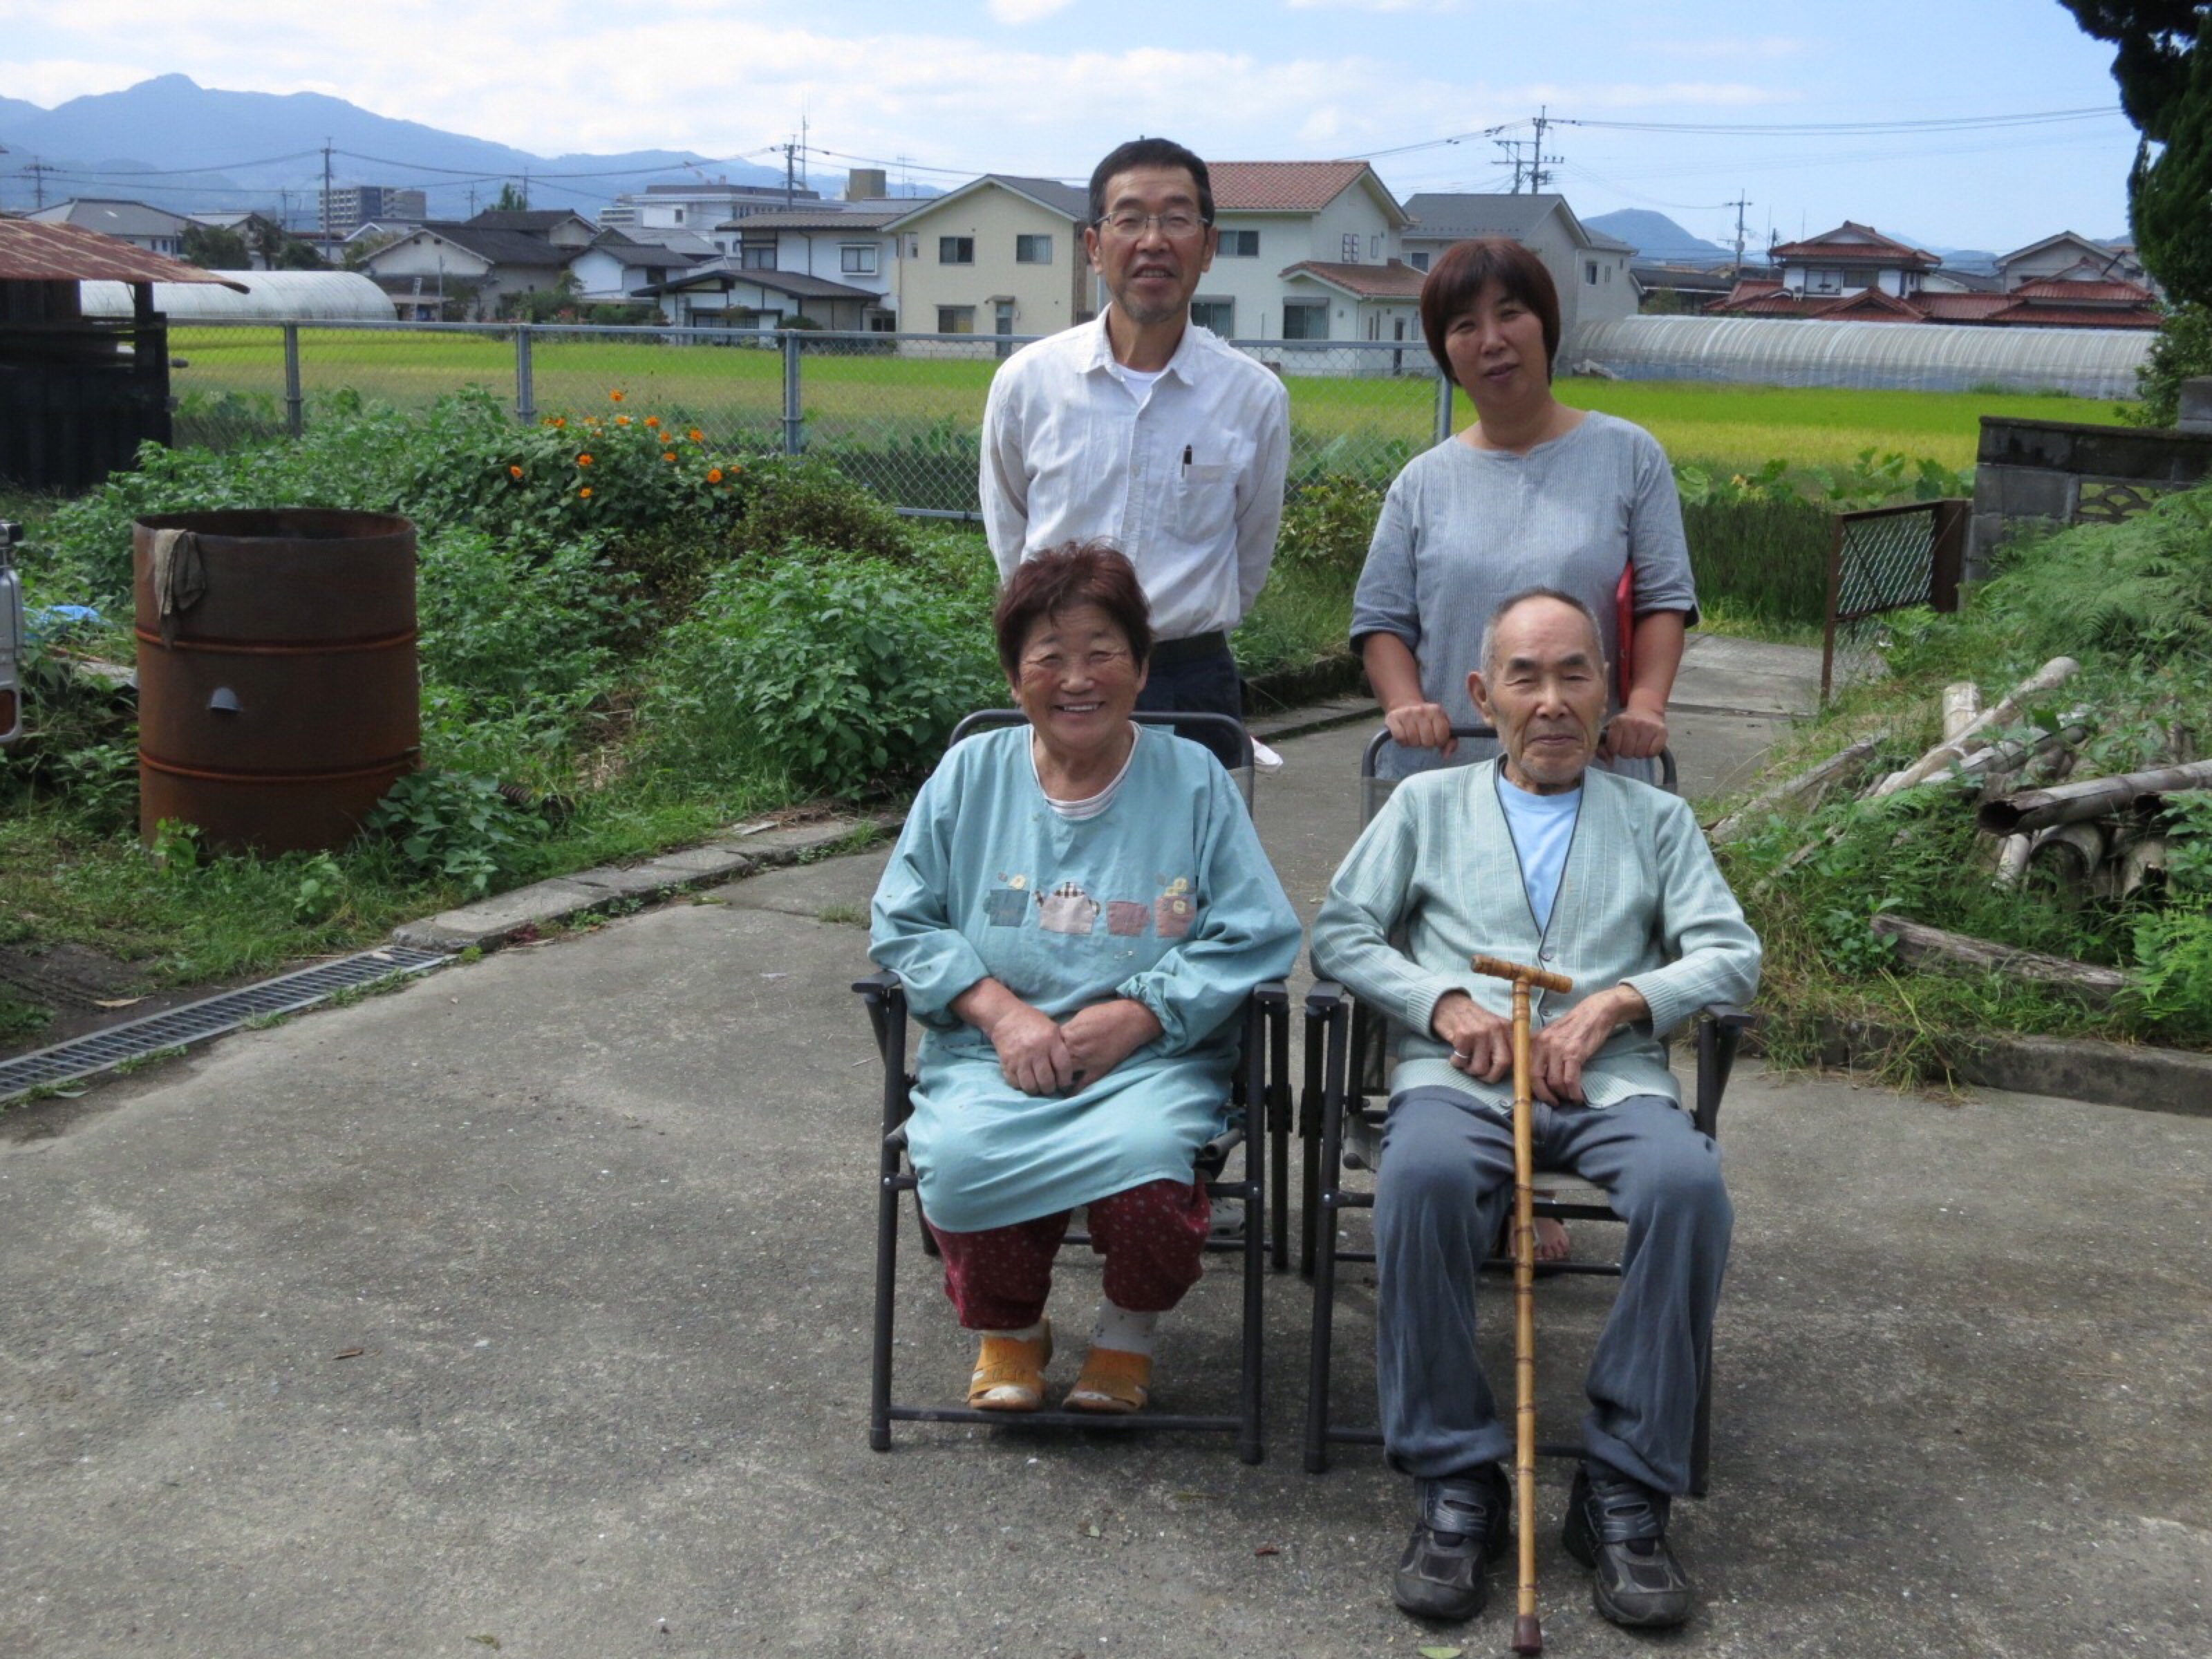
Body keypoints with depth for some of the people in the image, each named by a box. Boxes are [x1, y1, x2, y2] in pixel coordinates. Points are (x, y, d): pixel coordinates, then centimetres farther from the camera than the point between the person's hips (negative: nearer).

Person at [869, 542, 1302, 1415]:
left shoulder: (1192, 779, 6)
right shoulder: (970, 775, 11)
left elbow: (1256, 937, -1)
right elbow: (904, 923, 9)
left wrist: (1131, 1016, -12)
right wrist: (1001, 1011, -8)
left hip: (1152, 1057, -1)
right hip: (991, 1055, 1)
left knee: (1144, 1157, -34)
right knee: (962, 1161, -31)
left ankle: (1128, 1332, 3)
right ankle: (1007, 1329, 5)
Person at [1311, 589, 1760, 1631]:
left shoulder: (1656, 820, 24)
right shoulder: (1428, 804, 22)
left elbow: (1730, 956, 11)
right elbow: (1339, 933, 12)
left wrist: (1615, 1002, -7)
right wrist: (1448, 1003, -5)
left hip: (1611, 1079, 1)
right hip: (1459, 1075, -1)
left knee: (1688, 1184, -33)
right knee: (1423, 1175, -36)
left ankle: (1627, 1494, -22)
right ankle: (1453, 1484, -24)